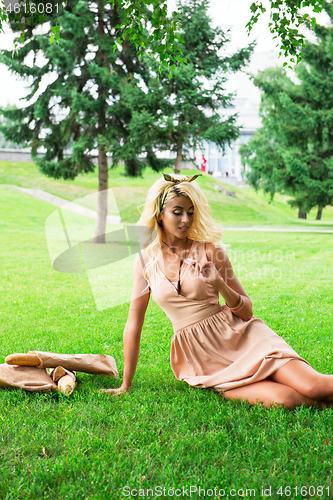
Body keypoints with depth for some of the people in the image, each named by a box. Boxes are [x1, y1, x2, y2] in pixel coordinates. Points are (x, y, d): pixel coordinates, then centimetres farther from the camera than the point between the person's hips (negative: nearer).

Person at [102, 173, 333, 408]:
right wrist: (126, 385, 10)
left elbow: (247, 310, 1)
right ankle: (312, 399, 2)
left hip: (240, 336, 0)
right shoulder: (146, 260, 2)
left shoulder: (210, 250, -3)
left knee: (314, 387, -22)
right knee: (283, 400, -24)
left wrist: (219, 284, -19)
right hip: (203, 358, 1)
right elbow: (134, 323, 7)